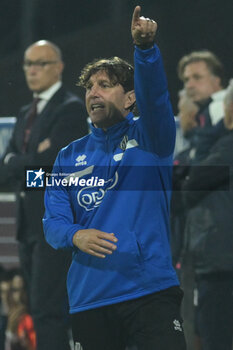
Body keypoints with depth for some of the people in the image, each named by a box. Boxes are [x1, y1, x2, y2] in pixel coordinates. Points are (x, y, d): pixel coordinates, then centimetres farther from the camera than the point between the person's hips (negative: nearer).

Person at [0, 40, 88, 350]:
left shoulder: (71, 108, -7)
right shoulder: (25, 114, 20)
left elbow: (49, 162, -18)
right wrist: (32, 160, -8)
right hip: (30, 225, 9)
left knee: (48, 309, -15)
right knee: (41, 310, 10)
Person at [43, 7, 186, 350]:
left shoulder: (148, 137, 3)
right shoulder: (69, 157, 13)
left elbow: (154, 97, -18)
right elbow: (53, 222, 6)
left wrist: (145, 47, -37)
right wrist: (75, 236, -18)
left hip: (151, 291, -3)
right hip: (89, 299, 3)